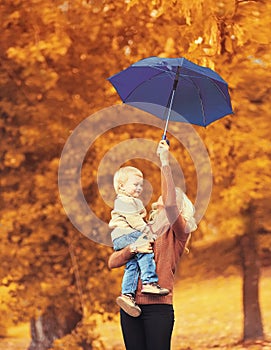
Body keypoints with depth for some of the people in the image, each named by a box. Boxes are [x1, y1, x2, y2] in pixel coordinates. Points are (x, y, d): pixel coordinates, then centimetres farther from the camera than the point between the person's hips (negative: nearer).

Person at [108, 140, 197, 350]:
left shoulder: (178, 233, 4)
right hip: (130, 306, 6)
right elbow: (112, 262, 13)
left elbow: (170, 203, -16)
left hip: (158, 307, -6)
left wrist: (165, 162, -17)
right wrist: (132, 249, -7)